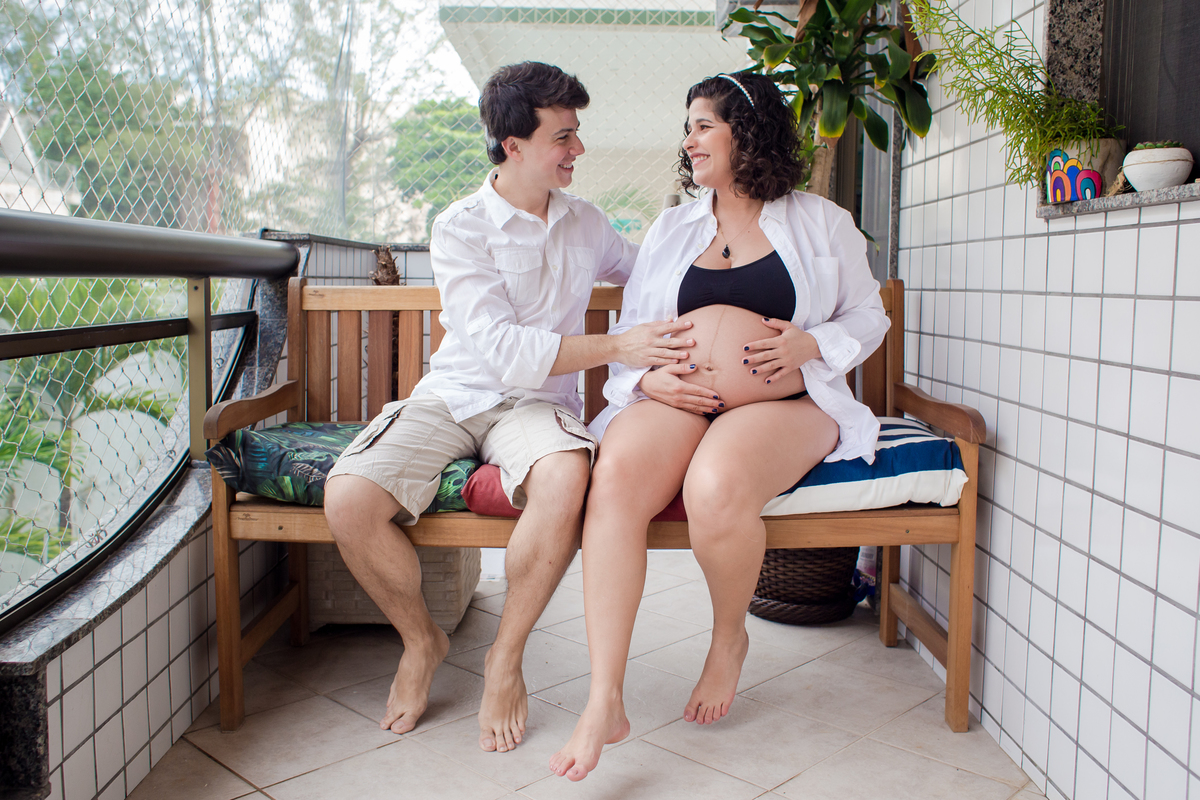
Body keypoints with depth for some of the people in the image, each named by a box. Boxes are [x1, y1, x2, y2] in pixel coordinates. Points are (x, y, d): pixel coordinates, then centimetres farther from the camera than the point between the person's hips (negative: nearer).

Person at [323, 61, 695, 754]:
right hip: (454, 393, -1)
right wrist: (618, 347, -23)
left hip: (539, 402, 2)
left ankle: (506, 658, -13)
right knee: (348, 499, -28)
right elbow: (506, 350, -18)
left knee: (566, 476, -37)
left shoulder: (585, 223, 11)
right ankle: (422, 639, 3)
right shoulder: (460, 229, -5)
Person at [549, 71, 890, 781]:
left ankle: (730, 636, -4)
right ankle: (605, 702, -31)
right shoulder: (671, 228, 22)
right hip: (676, 399, 3)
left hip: (785, 402, -2)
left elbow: (869, 315, 15)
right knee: (616, 474, -33)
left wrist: (811, 343, -6)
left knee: (715, 485, -38)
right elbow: (629, 331, 19)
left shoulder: (821, 223, 14)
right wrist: (649, 378, -4)